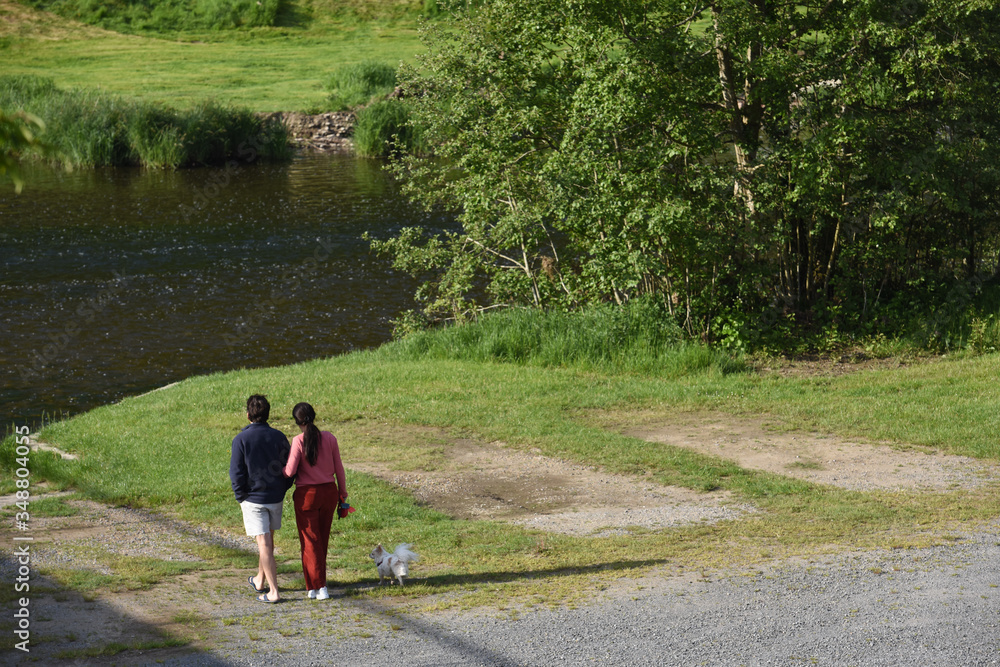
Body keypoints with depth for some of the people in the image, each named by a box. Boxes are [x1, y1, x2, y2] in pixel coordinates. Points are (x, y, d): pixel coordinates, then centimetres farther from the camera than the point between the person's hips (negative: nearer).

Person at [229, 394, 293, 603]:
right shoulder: (278, 437, -3)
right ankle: (260, 580, 36)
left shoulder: (241, 440, -13)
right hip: (276, 497, 4)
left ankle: (273, 591, -6)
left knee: (264, 543, -3)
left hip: (253, 498, -4)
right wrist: (282, 488, 12)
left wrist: (240, 496, 1)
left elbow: (236, 472, -12)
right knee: (268, 540, 20)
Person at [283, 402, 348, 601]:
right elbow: (338, 468, 2)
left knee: (310, 540, 7)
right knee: (323, 538, 18)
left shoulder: (298, 441, -16)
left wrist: (281, 470, 4)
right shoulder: (329, 438, -5)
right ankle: (317, 581, 30)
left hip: (307, 495, -4)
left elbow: (290, 471, -19)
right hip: (329, 491, 4)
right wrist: (342, 492, 14)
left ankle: (318, 586, 5)